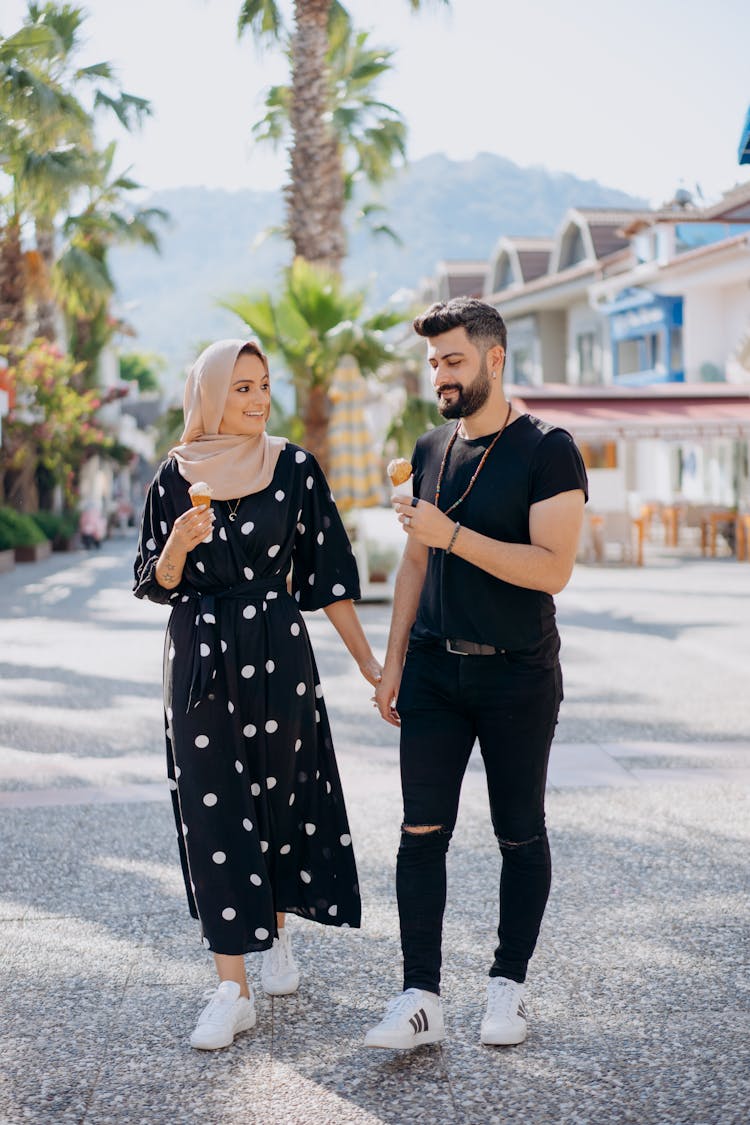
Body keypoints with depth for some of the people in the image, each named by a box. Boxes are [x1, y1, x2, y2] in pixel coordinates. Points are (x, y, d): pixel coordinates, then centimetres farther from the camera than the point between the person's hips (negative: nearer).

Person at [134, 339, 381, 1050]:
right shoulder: (175, 476, 2)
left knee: (279, 796, 8)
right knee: (212, 810, -2)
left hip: (276, 654, 0)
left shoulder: (294, 467, -1)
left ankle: (277, 933, 35)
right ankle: (232, 990, 3)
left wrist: (367, 660, -1)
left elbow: (327, 572, 1)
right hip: (199, 656, 1)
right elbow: (155, 585, 5)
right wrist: (179, 545, -17)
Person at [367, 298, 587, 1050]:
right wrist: (394, 661, 11)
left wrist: (451, 534, -23)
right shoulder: (431, 451, 9)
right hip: (434, 670, 5)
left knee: (519, 835, 7)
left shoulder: (546, 451, -10)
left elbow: (552, 568, -19)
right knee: (422, 831, -1)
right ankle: (421, 999, 2)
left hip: (517, 676, -4)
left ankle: (508, 987, 21)